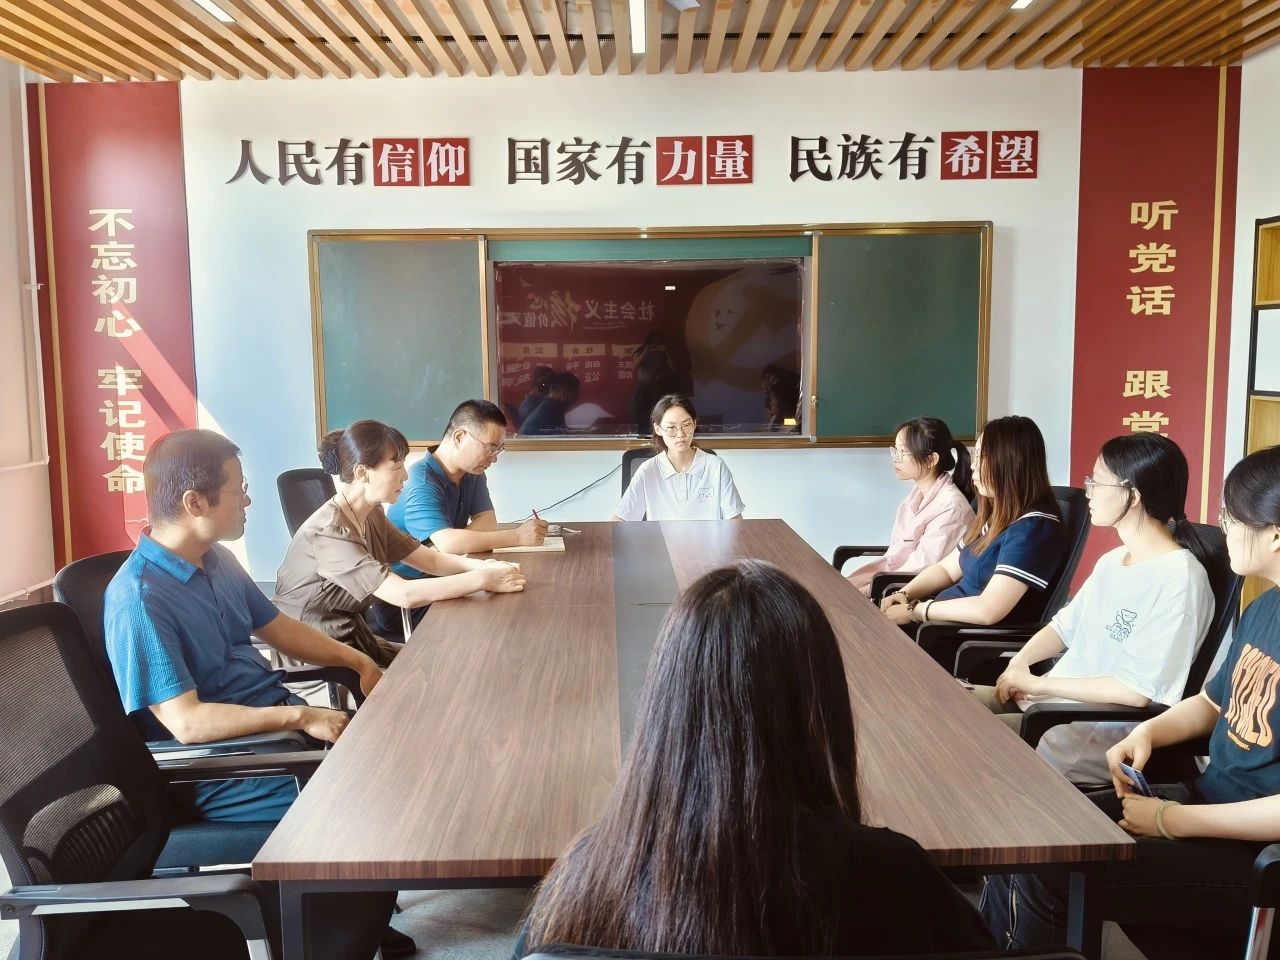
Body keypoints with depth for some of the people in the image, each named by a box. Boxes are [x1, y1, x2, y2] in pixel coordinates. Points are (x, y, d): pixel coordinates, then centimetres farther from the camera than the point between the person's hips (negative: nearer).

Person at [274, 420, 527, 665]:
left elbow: (431, 559, 5)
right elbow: (404, 594, -33)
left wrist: (483, 565, -14)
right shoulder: (329, 532, -25)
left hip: (353, 636, 9)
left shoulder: (372, 516, 3)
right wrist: (485, 579, -28)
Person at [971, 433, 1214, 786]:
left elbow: (1138, 690, -22)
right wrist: (1020, 662, -2)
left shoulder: (1180, 579, -17)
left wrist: (1037, 682, -18)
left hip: (1107, 728, -8)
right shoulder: (1112, 560, 11)